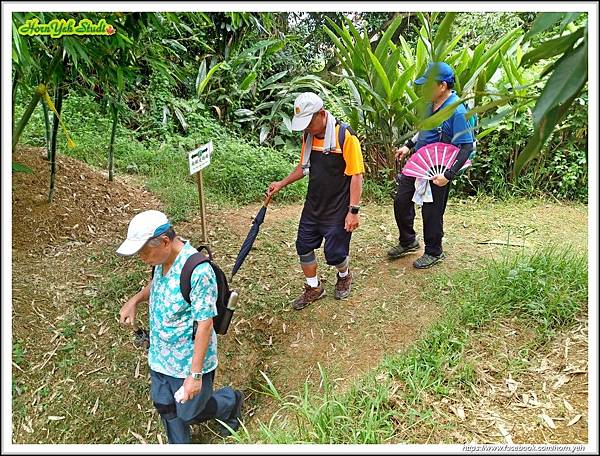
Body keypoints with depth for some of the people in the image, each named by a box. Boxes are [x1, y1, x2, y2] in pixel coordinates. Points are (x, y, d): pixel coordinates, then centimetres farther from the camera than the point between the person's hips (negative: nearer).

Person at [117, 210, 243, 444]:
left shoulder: (198, 271, -32)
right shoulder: (163, 259, -6)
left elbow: (204, 325, -27)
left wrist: (196, 374, -23)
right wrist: (135, 299, 3)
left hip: (188, 361, -7)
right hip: (159, 355, 8)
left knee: (189, 413, 14)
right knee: (166, 408, 23)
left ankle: (231, 401, 40)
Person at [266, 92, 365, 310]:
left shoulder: (345, 136, -19)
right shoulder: (308, 135, 2)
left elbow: (356, 175, -18)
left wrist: (354, 210, -19)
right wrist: (282, 183, 6)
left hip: (338, 209, -6)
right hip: (313, 206, 7)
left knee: (334, 253, 2)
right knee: (304, 246, 10)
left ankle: (344, 276, 38)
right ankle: (313, 288, 32)